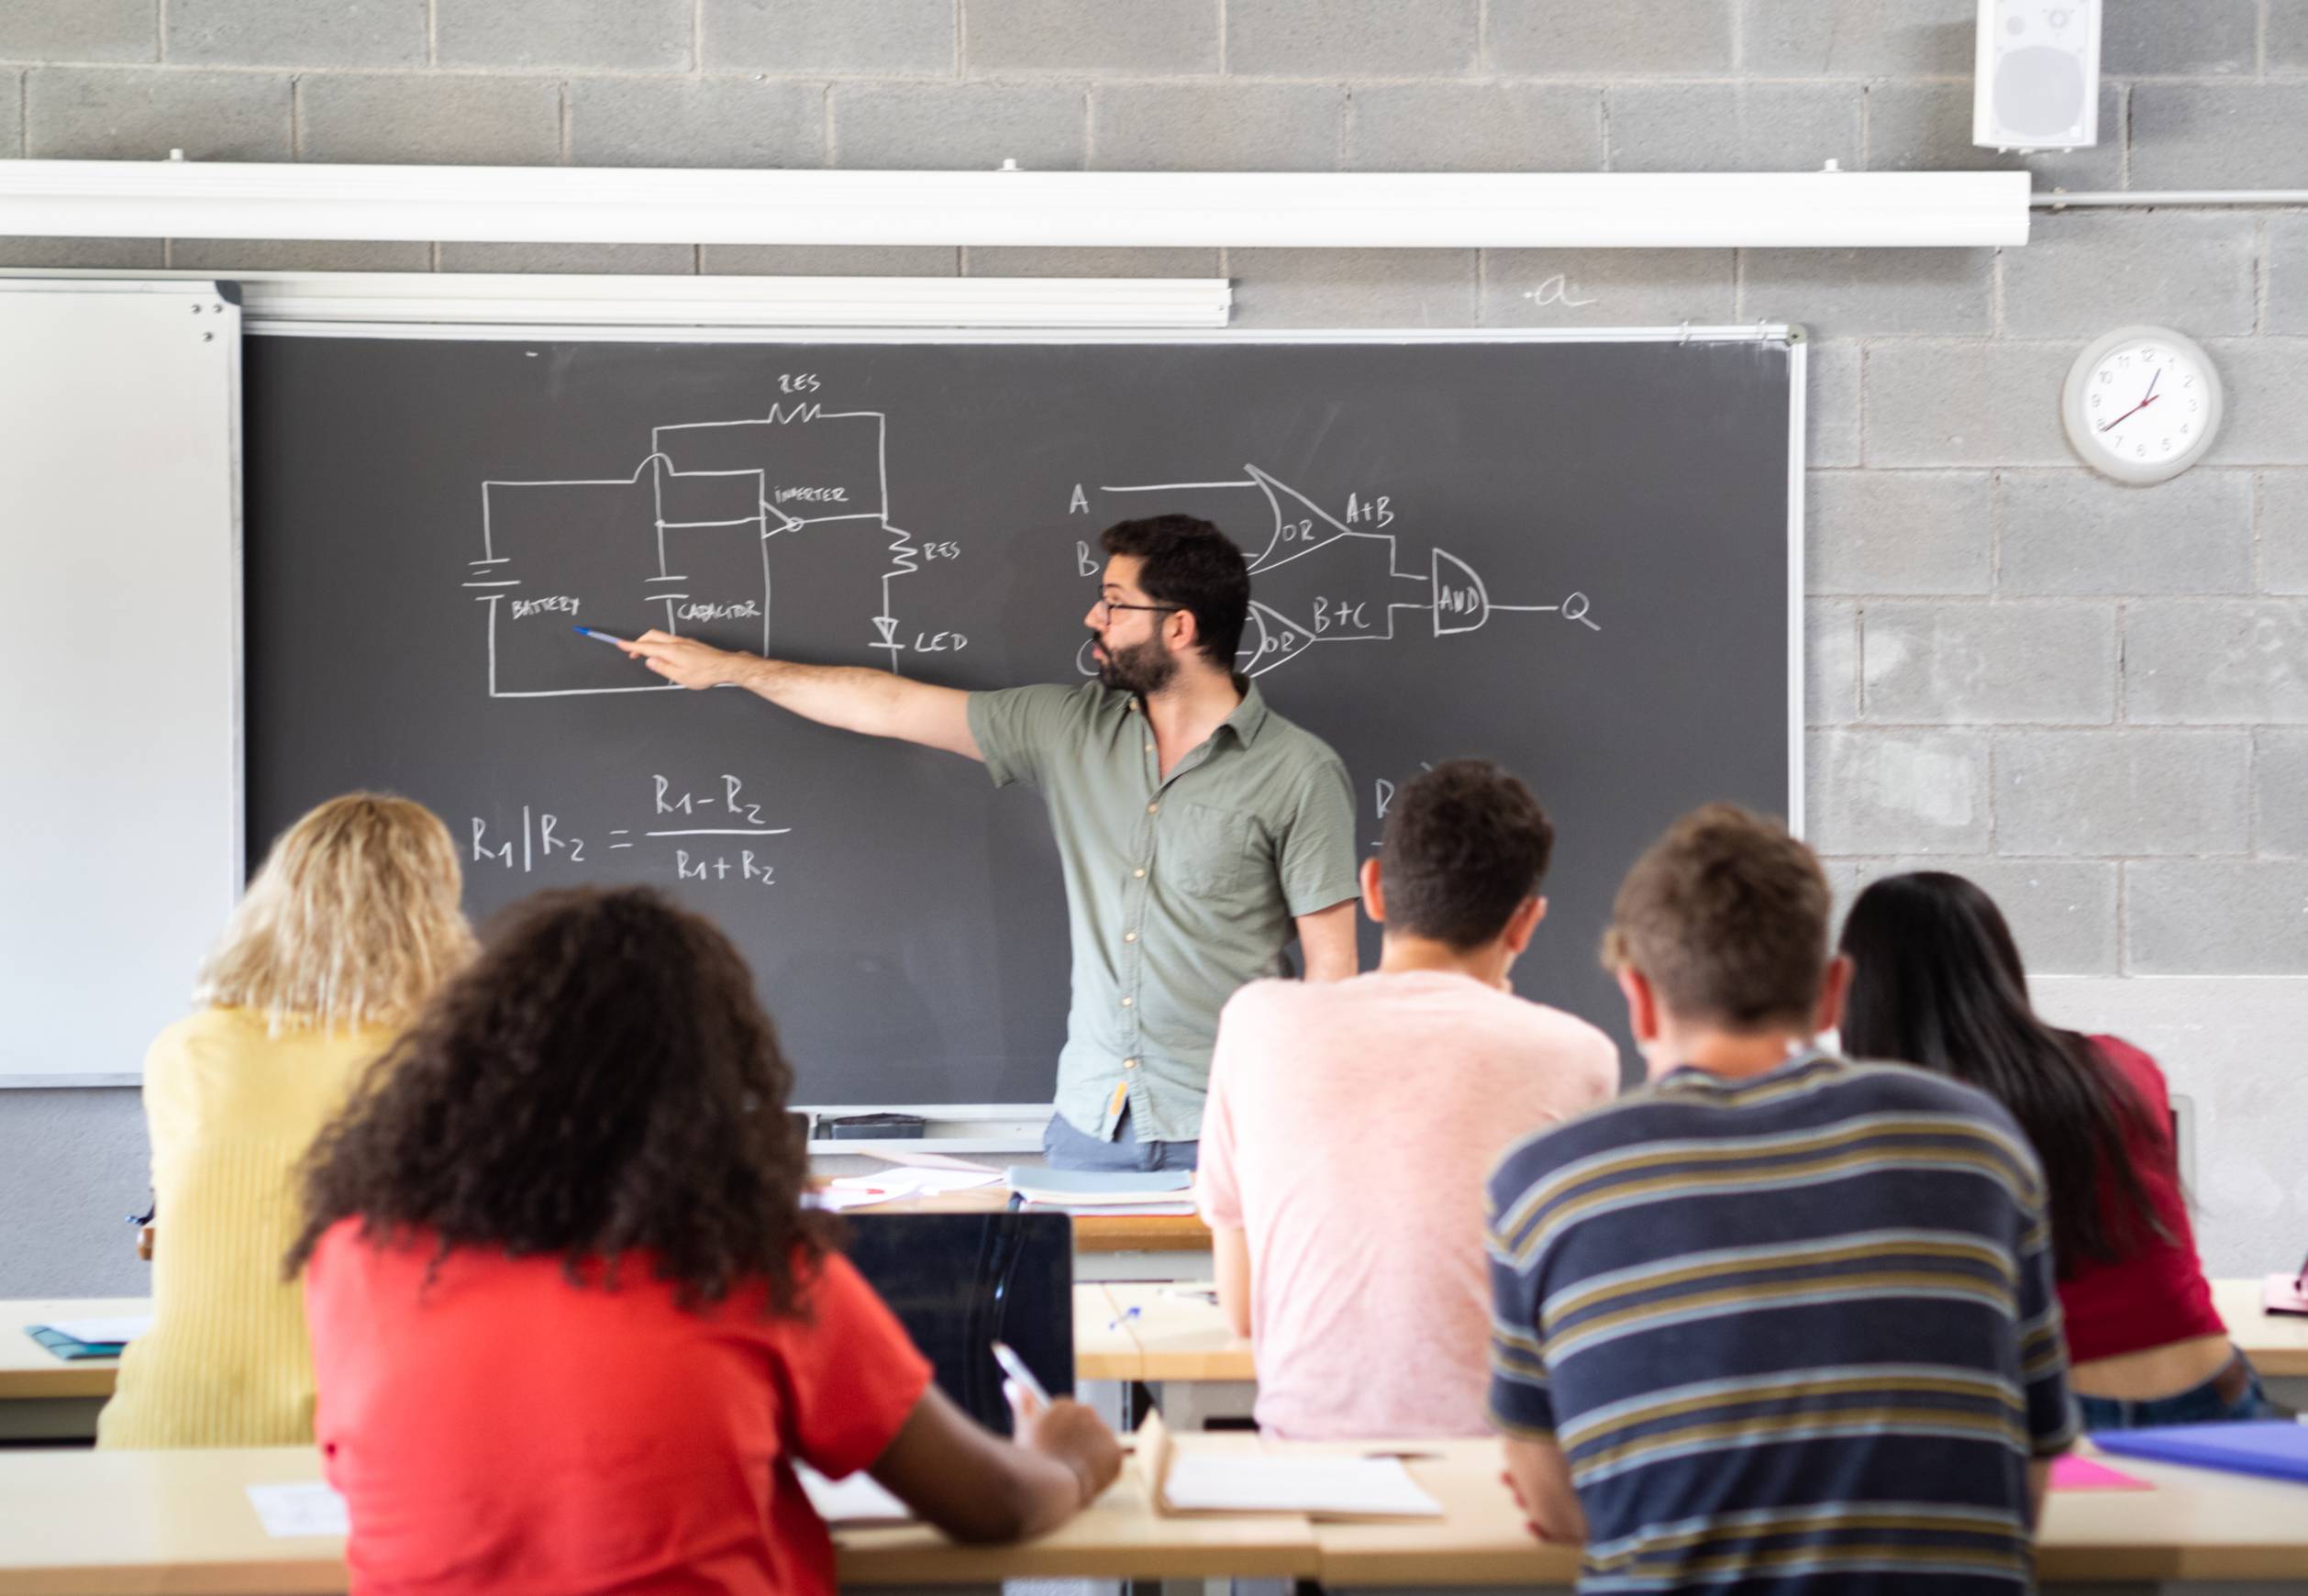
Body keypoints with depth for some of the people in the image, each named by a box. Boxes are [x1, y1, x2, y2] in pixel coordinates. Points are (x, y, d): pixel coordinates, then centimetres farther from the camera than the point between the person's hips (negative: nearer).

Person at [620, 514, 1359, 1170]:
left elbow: (1331, 960, -4)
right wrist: (727, 668, 20)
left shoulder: (1298, 773, -5)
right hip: (1089, 1125, 4)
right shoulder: (1071, 729, 9)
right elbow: (891, 706, 15)